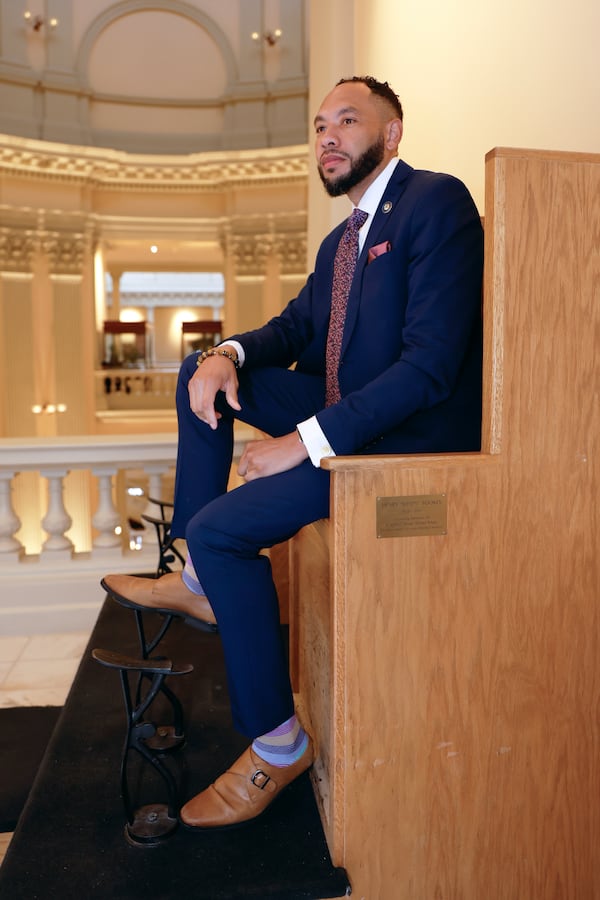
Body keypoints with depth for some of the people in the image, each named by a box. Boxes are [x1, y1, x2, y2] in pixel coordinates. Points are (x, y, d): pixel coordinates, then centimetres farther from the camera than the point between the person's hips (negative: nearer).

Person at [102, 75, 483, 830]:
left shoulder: (436, 201, -12)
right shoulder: (343, 238, 17)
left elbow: (430, 363, -23)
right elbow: (294, 326, 18)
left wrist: (304, 442, -24)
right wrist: (226, 354, -5)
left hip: (411, 437, -9)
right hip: (344, 410, 9)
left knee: (221, 528, -19)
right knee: (201, 374, 8)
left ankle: (276, 746, -1)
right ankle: (200, 582, 8)